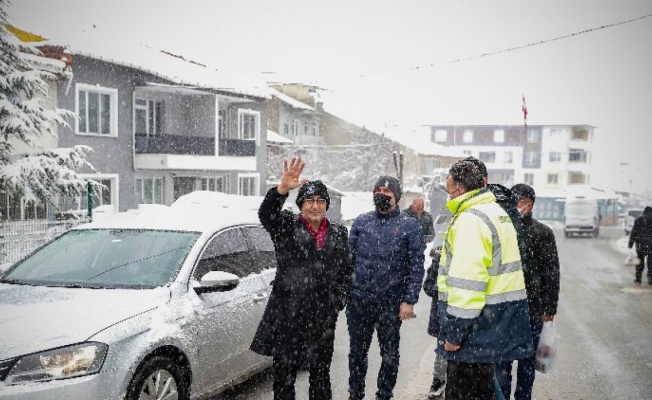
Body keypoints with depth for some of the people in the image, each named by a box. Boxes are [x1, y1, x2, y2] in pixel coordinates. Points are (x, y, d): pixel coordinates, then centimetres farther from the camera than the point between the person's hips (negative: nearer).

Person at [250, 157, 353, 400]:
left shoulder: (339, 234, 10)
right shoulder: (286, 226, -1)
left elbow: (346, 271, 18)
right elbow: (266, 214, -22)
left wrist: (339, 301, 7)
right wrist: (282, 189, -39)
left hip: (323, 318, 3)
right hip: (287, 316, -3)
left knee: (321, 375, 14)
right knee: (284, 375, 4)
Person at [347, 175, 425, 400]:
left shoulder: (410, 226, -2)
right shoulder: (361, 222, 7)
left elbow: (416, 266, -5)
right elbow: (348, 257, 8)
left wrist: (409, 300, -10)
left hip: (391, 303, -2)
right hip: (358, 300, 2)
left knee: (389, 354, 9)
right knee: (357, 351, 13)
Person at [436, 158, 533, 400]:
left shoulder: (470, 219, -17)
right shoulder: (498, 212, 16)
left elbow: (467, 281, -24)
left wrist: (454, 333, -20)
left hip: (477, 325, -10)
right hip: (498, 320, 10)